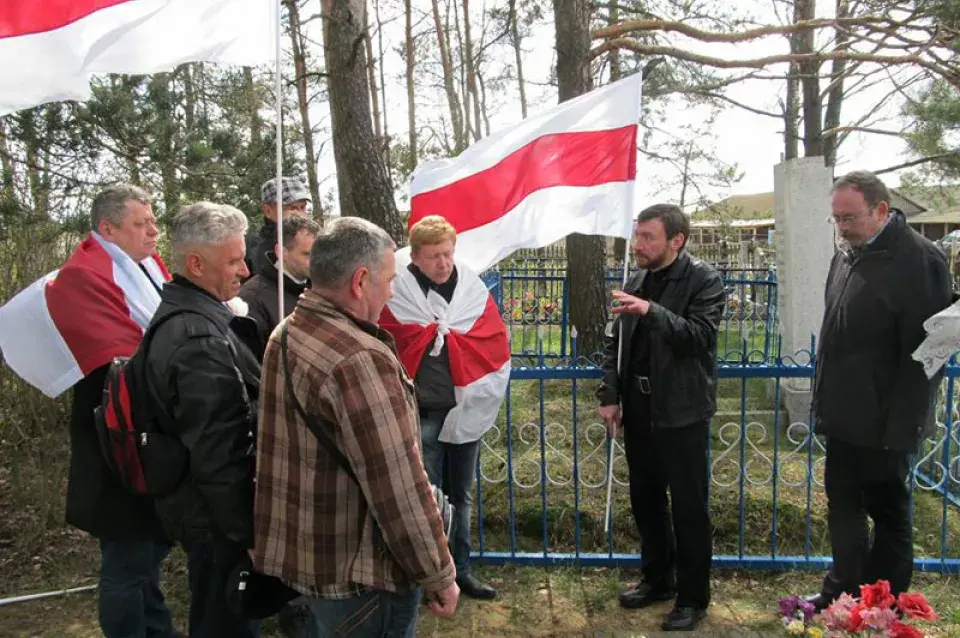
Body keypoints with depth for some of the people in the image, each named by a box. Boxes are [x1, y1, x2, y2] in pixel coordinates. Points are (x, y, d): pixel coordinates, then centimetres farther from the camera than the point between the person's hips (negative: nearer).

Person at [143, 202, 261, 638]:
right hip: (217, 518, -10)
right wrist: (247, 532, -18)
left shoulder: (178, 316, 7)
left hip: (194, 504, 10)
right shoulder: (200, 337, -26)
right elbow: (216, 452, -26)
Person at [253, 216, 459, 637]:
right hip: (357, 573, -8)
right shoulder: (360, 360, -27)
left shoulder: (284, 336, 2)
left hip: (296, 553, 8)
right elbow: (399, 488, -26)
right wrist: (438, 576, -14)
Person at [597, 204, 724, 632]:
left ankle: (693, 597, 19)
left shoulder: (704, 280, -8)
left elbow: (700, 336, -21)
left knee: (688, 506, 3)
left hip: (681, 411, -6)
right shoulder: (637, 282, 10)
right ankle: (658, 579, 34)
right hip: (638, 408, 6)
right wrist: (610, 396, 7)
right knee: (645, 498, 16)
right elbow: (616, 343, 14)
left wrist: (652, 311, -32)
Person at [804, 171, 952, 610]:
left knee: (888, 512, 9)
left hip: (882, 424, -8)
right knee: (843, 508, 18)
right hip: (844, 416, 8)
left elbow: (922, 351, -19)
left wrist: (901, 426, -19)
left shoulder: (917, 258, -16)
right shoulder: (846, 255, 10)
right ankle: (844, 591, 34)